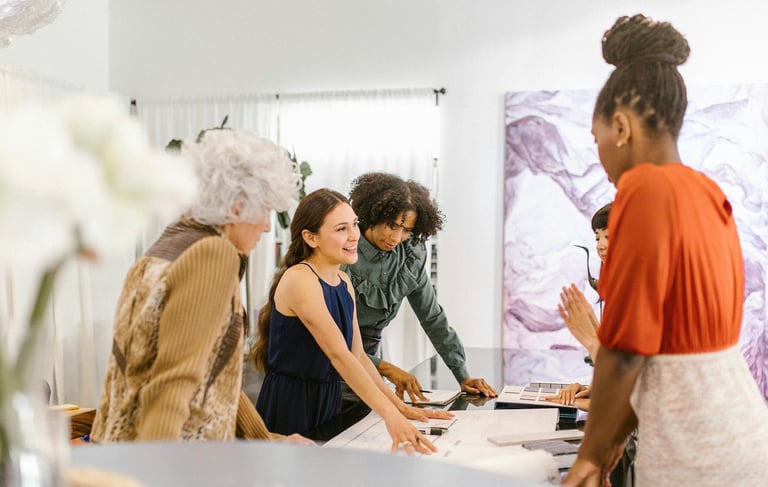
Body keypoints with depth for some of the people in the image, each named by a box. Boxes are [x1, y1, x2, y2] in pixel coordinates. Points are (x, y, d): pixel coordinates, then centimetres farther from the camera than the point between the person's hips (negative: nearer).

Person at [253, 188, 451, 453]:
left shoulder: (343, 282, 7)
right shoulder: (299, 279, -19)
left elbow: (358, 355, 9)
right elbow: (339, 354, -28)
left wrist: (401, 408, 0)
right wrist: (391, 416, -35)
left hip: (329, 401, 8)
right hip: (290, 405, -8)